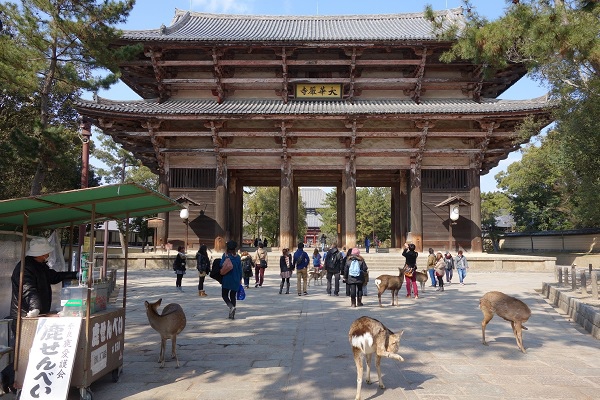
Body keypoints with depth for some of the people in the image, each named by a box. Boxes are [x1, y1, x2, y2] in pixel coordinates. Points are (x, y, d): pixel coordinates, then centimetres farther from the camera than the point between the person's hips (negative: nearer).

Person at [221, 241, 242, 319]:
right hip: (236, 280, 3)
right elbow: (240, 269, 6)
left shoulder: (225, 256, -8)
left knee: (224, 295, 10)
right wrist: (240, 279, 14)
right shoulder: (237, 257, 2)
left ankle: (231, 306, -16)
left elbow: (221, 266, -12)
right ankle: (232, 315, 10)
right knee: (233, 296, 12)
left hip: (227, 279, -3)